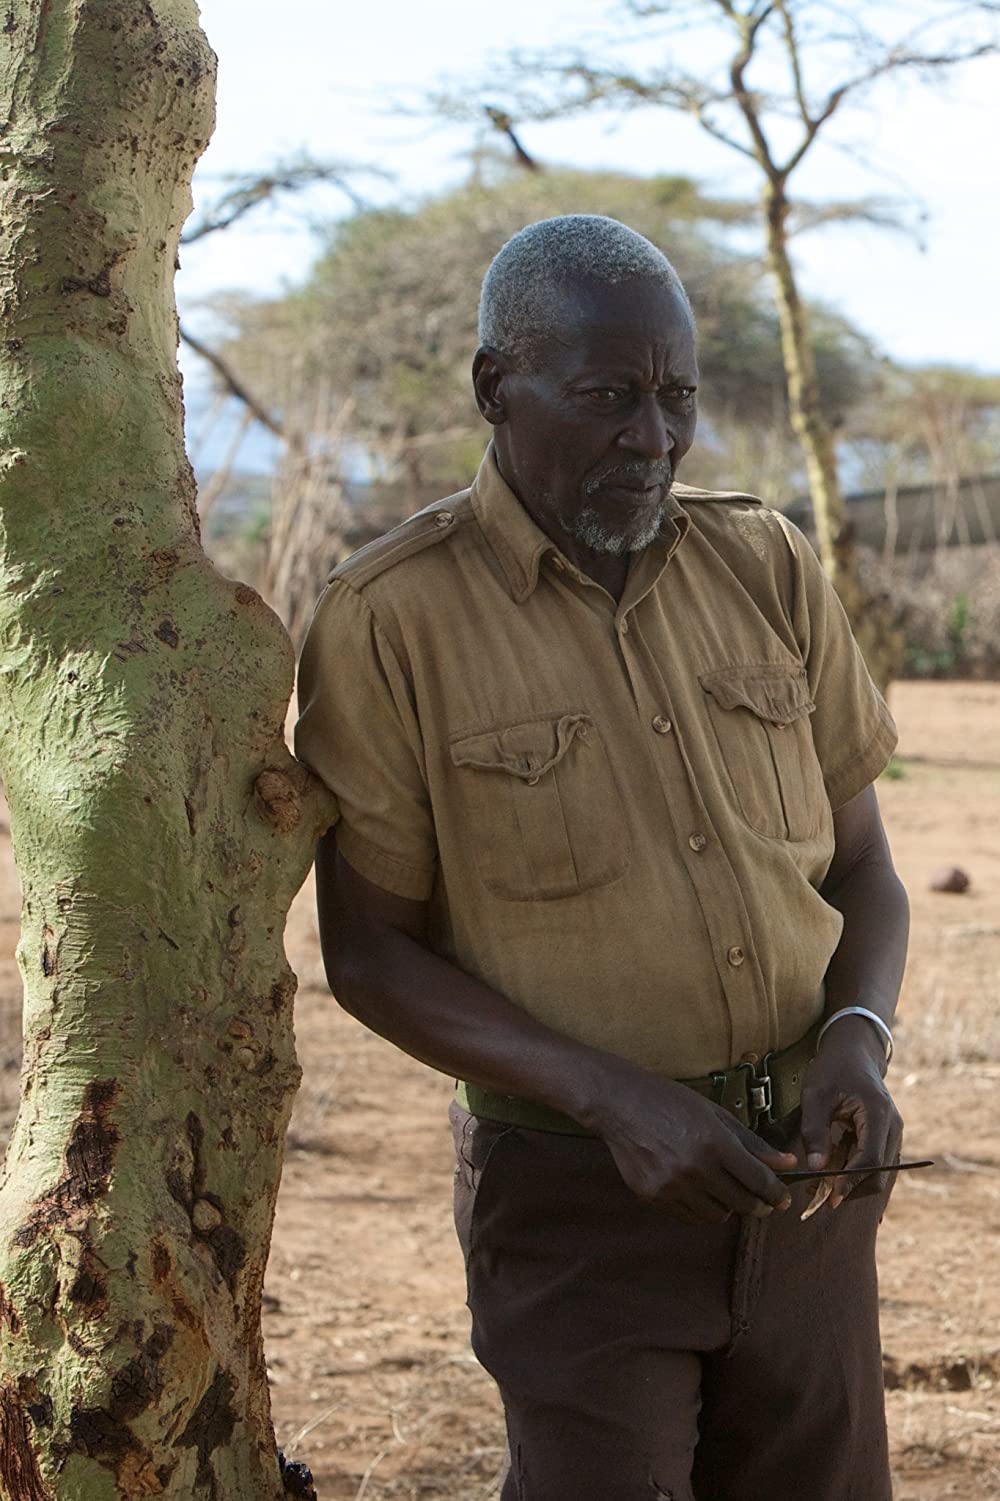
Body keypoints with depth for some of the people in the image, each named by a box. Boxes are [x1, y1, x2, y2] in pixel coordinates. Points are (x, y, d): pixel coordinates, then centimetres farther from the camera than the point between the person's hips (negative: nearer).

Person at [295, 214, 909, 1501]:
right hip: (578, 1190, -4)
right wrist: (614, 1098, -20)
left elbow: (859, 868, 9)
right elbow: (368, 953, -7)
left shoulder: (770, 571, 2)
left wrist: (858, 1042, -12)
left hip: (802, 1173, 4)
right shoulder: (390, 620, -10)